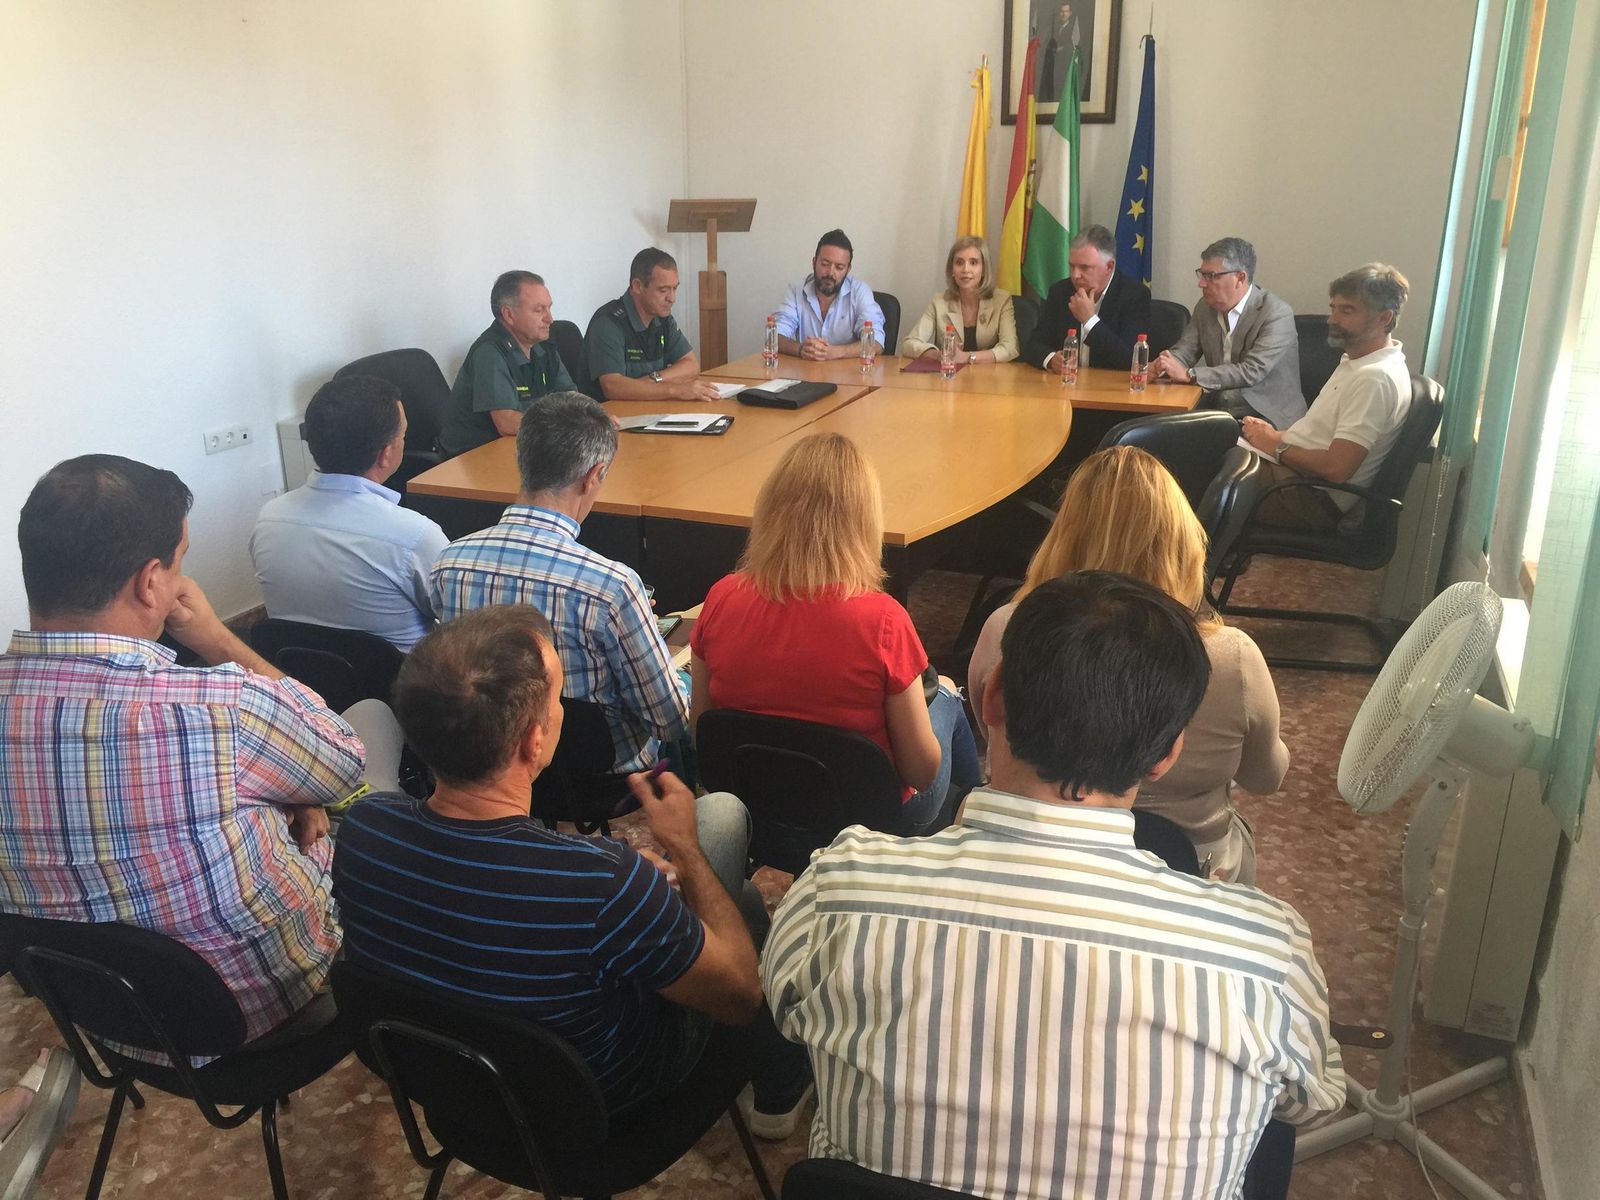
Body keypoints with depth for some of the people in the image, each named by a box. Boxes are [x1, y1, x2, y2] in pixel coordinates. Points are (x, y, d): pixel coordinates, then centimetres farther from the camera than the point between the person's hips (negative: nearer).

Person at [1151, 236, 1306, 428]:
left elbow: (1251, 372, -21)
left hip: (1269, 419, -6)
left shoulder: (1278, 314, -12)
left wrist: (1188, 374, -24)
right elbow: (1183, 351, 8)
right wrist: (1165, 364, -17)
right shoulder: (1206, 307, 9)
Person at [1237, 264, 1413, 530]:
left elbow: (1336, 468, -26)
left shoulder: (1376, 378, -21)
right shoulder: (1357, 363, 12)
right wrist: (1274, 435, 1)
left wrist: (1276, 447, -11)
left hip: (1316, 498, -10)